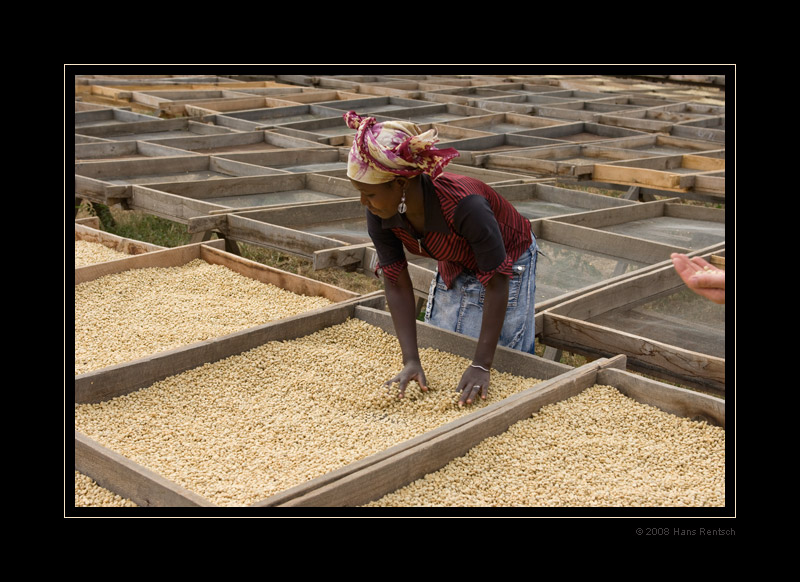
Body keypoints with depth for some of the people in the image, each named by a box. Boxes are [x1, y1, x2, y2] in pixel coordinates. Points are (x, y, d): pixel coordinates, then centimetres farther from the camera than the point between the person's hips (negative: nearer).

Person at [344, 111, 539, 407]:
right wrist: (410, 360, -27)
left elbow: (496, 285, -34)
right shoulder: (379, 215, -25)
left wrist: (482, 365, -34)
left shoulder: (464, 205, -42)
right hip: (453, 267, 6)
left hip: (507, 264, -6)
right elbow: (397, 285, -18)